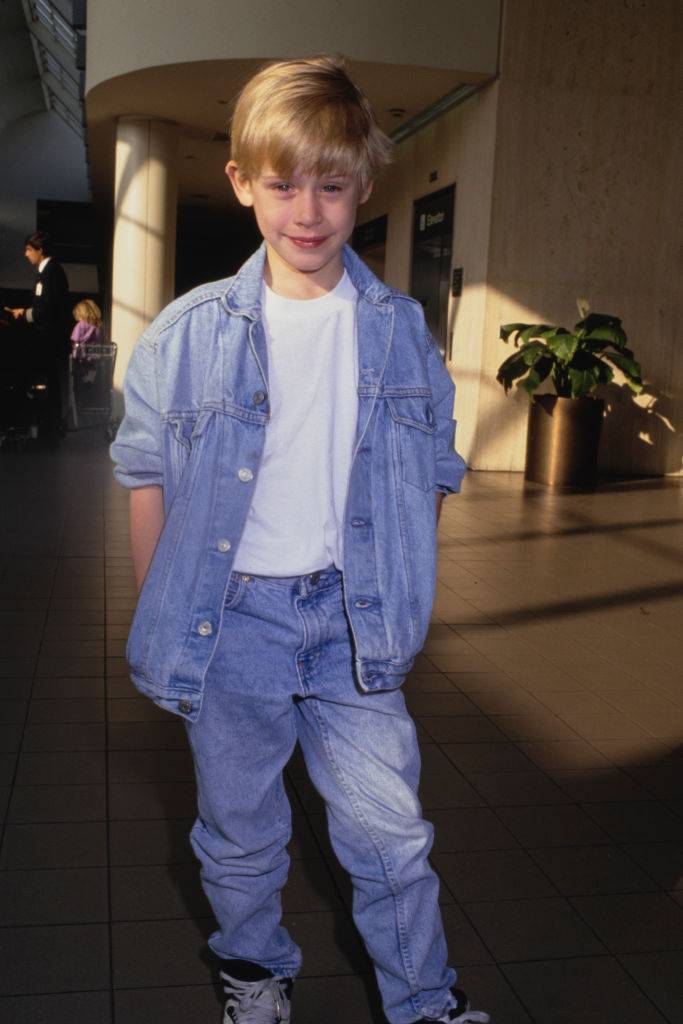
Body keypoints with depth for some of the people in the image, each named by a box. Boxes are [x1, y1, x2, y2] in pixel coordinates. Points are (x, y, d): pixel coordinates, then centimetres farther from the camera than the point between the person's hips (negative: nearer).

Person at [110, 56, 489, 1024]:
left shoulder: (401, 330, 0)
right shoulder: (187, 333, -5)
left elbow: (428, 476, 8)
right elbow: (148, 480, 2)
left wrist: (401, 606, 5)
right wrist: (159, 614, 2)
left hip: (348, 613, 1)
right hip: (229, 612, 0)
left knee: (391, 829, 6)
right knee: (239, 827, 16)